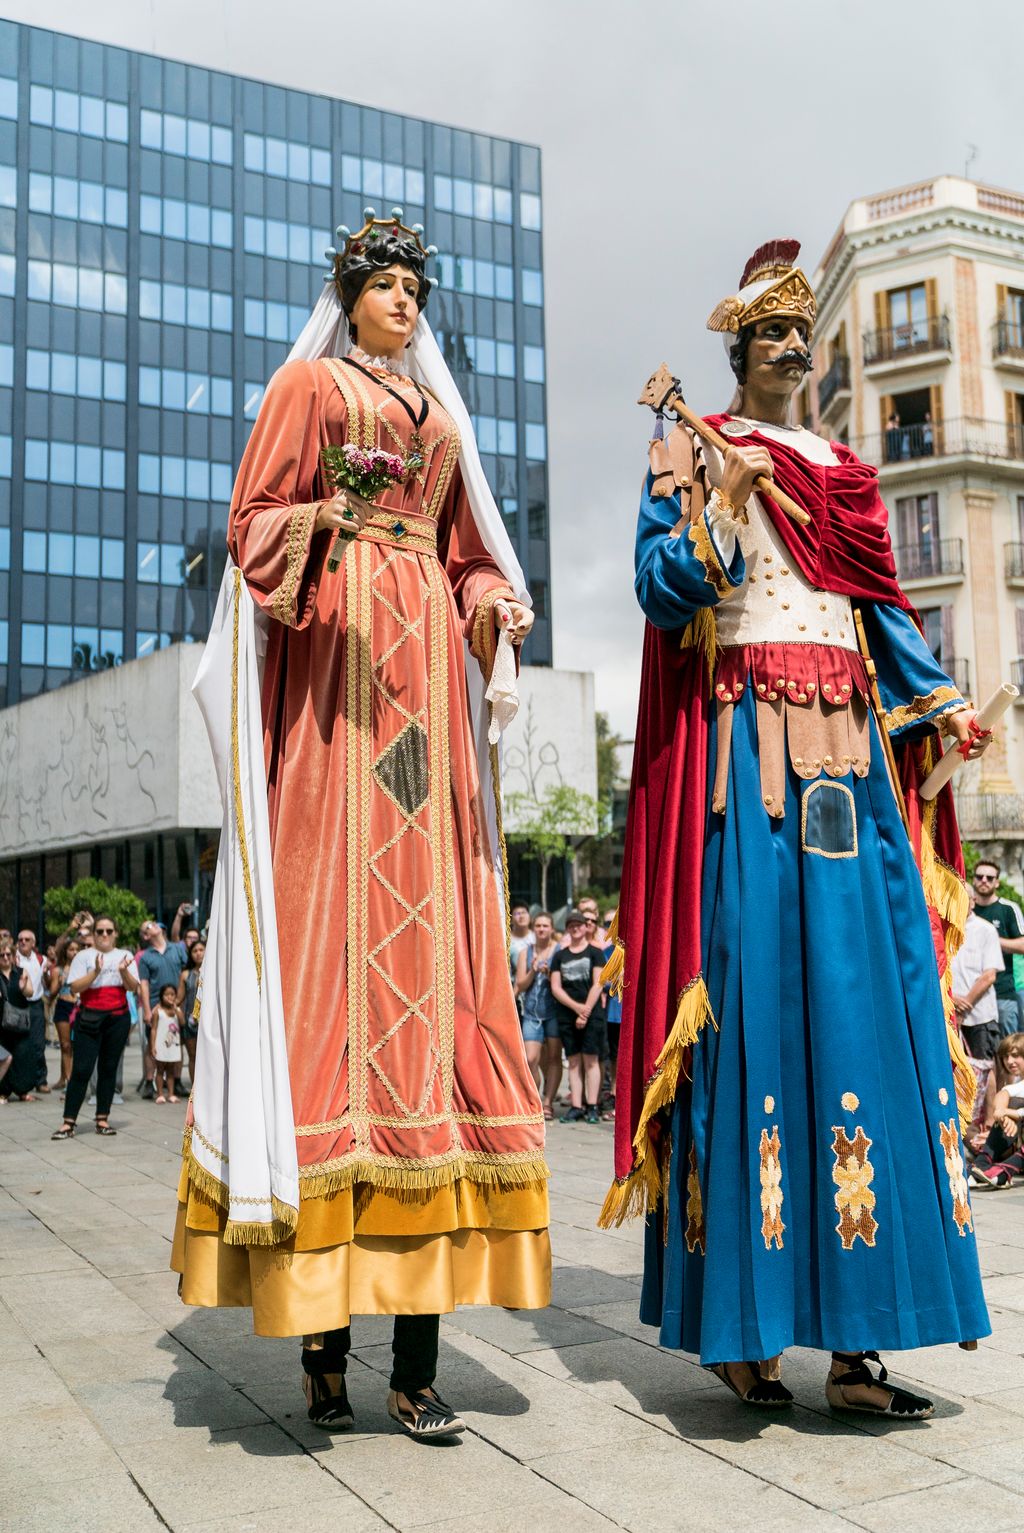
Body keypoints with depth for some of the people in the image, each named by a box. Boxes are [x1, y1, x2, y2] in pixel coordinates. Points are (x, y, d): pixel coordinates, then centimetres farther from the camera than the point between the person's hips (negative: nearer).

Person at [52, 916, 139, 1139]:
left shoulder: (125, 955, 10)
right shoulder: (83, 956, 2)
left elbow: (133, 987, 2)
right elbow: (74, 987, -7)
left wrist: (124, 971, -16)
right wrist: (95, 972, -18)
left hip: (118, 1018, 2)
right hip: (90, 1018, -2)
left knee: (109, 1069, 5)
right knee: (81, 1069, -7)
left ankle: (103, 1119, 11)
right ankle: (68, 1123, -6)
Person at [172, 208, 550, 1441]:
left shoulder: (442, 414, 27)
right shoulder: (307, 384, 14)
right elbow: (255, 519, 3)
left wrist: (495, 610, 5)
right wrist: (317, 525, -17)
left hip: (427, 665, 5)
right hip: (329, 646, -4)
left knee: (427, 943, -6)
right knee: (327, 937, -12)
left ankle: (417, 1349, -5)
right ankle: (320, 1330, -7)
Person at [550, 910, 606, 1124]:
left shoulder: (595, 952, 4)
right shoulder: (560, 956, 12)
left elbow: (597, 984, -4)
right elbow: (555, 987, 5)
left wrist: (586, 1011, -11)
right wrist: (577, 1007, -7)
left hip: (592, 1013, -3)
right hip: (567, 1015, 3)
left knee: (591, 1059, -4)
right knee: (574, 1061, 3)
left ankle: (592, 1106, -4)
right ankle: (576, 1106, 3)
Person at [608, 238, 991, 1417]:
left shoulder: (842, 468, 24)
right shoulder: (693, 453, 9)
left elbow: (881, 603, 21)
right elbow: (661, 589, -3)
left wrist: (942, 702, 8)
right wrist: (721, 510, -17)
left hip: (848, 747, 5)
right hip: (747, 750, -5)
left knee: (867, 1009, -3)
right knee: (755, 1003, -10)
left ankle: (853, 1336, 2)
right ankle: (738, 1327, 1)